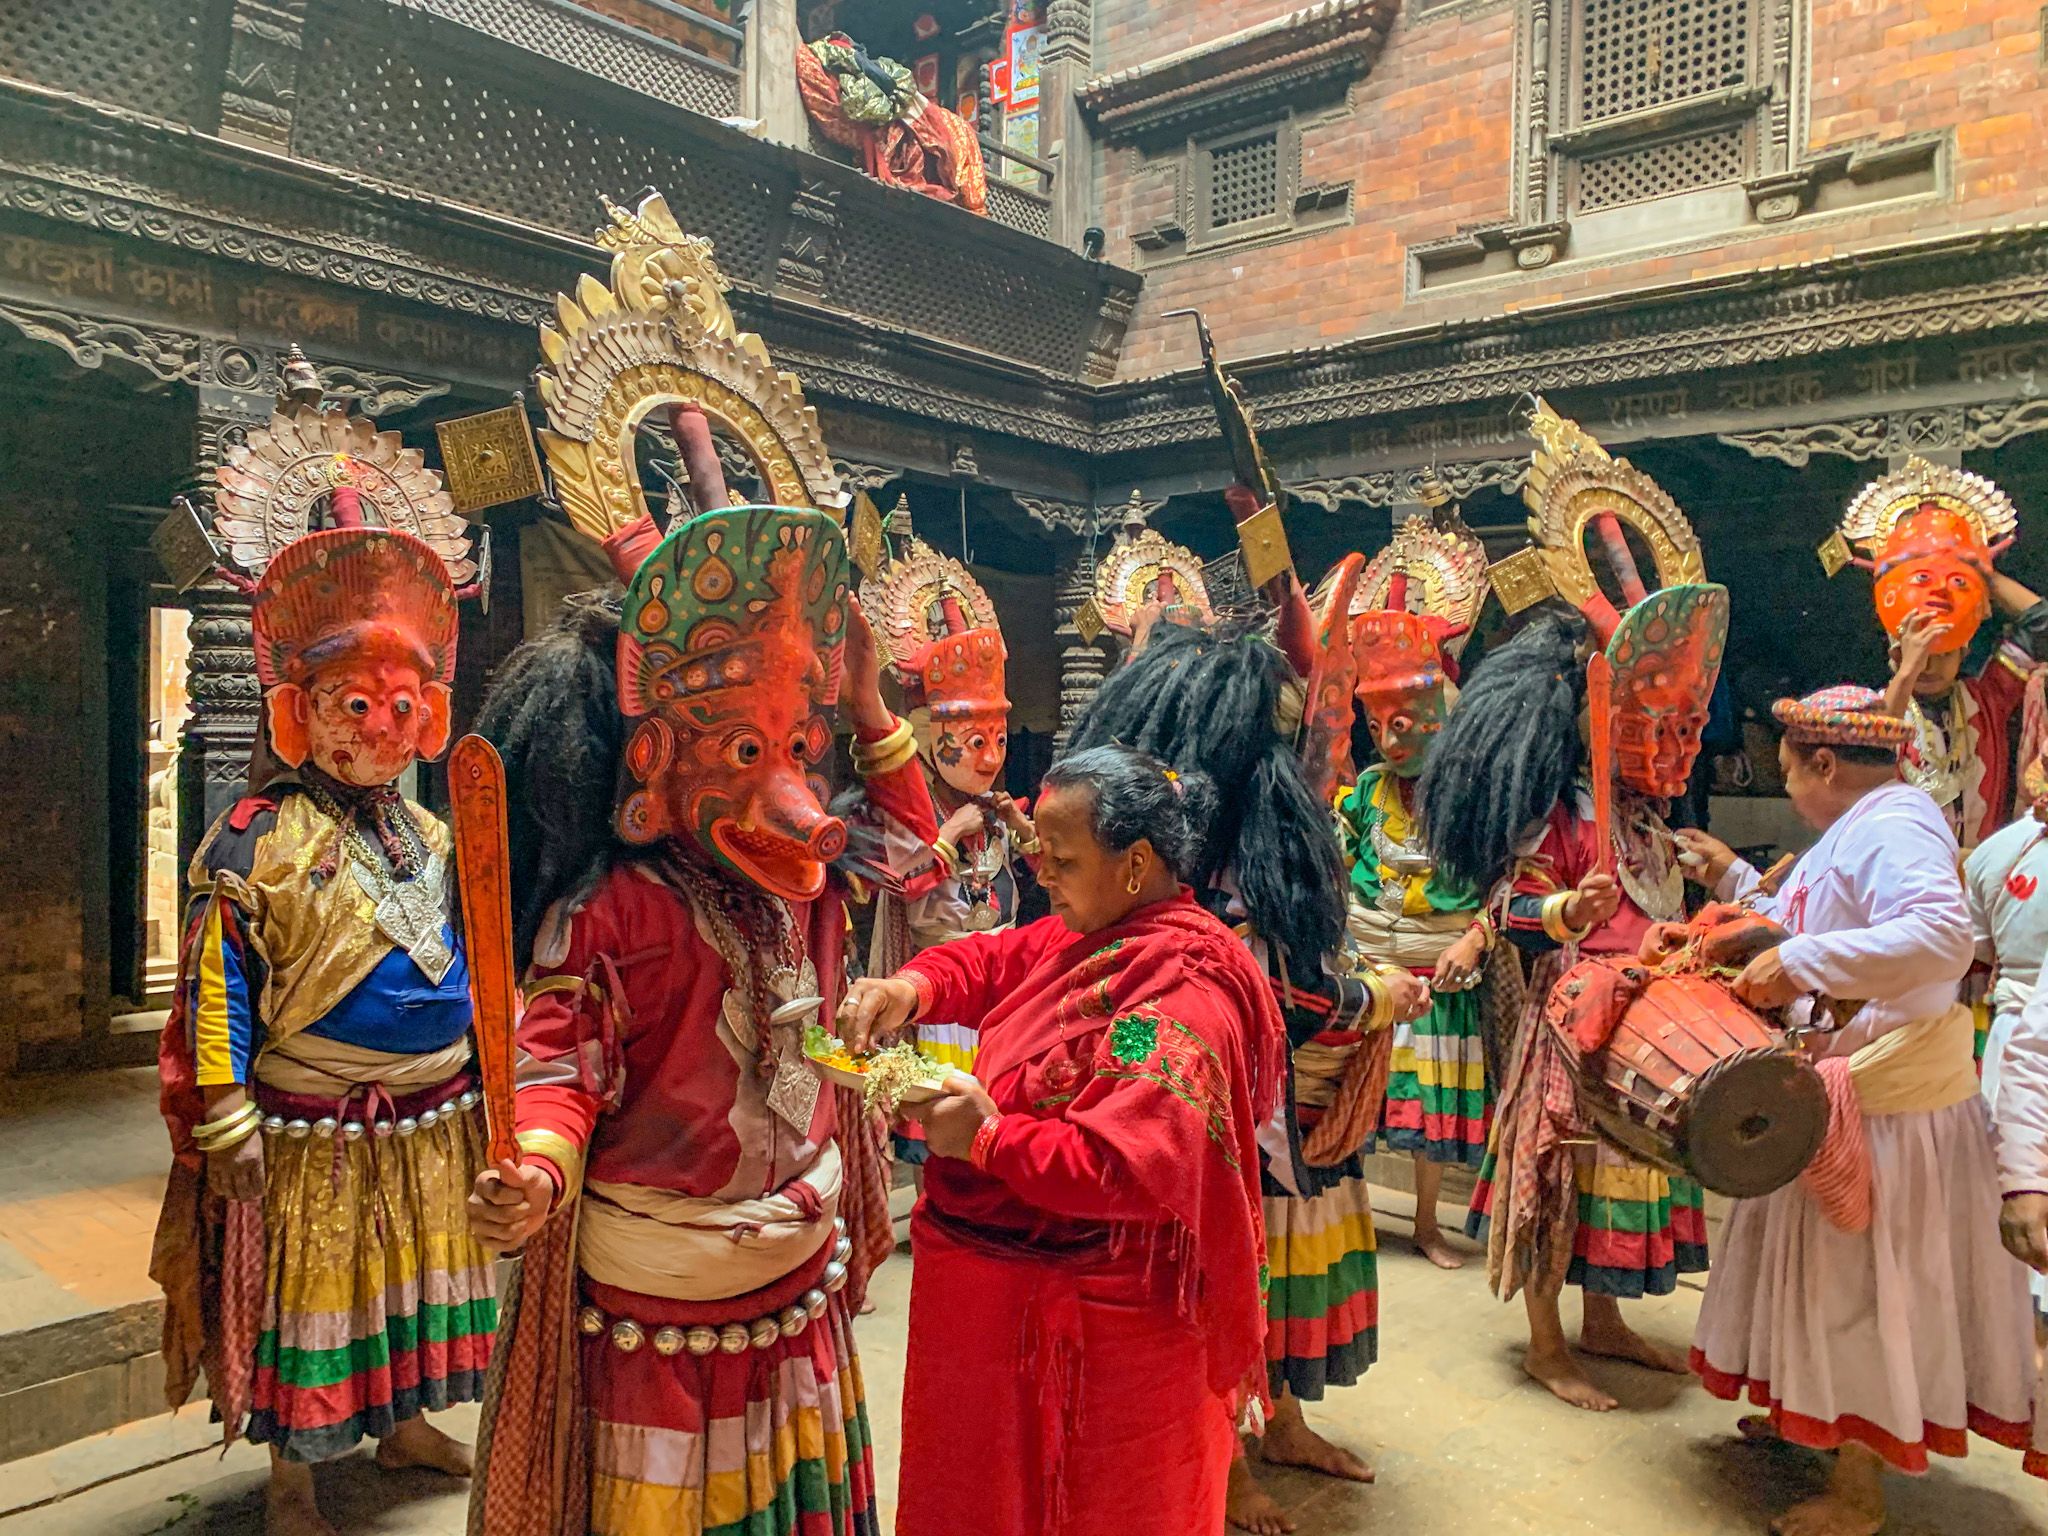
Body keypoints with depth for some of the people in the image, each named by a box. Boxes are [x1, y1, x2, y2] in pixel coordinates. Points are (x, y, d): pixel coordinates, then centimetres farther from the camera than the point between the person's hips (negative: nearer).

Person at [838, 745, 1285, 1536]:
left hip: (1089, 1326, -9)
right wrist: (913, 987, -15)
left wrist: (988, 1138, -27)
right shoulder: (1092, 933, 2)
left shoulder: (1178, 995, -28)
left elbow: (1133, 1168, -36)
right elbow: (995, 961, 6)